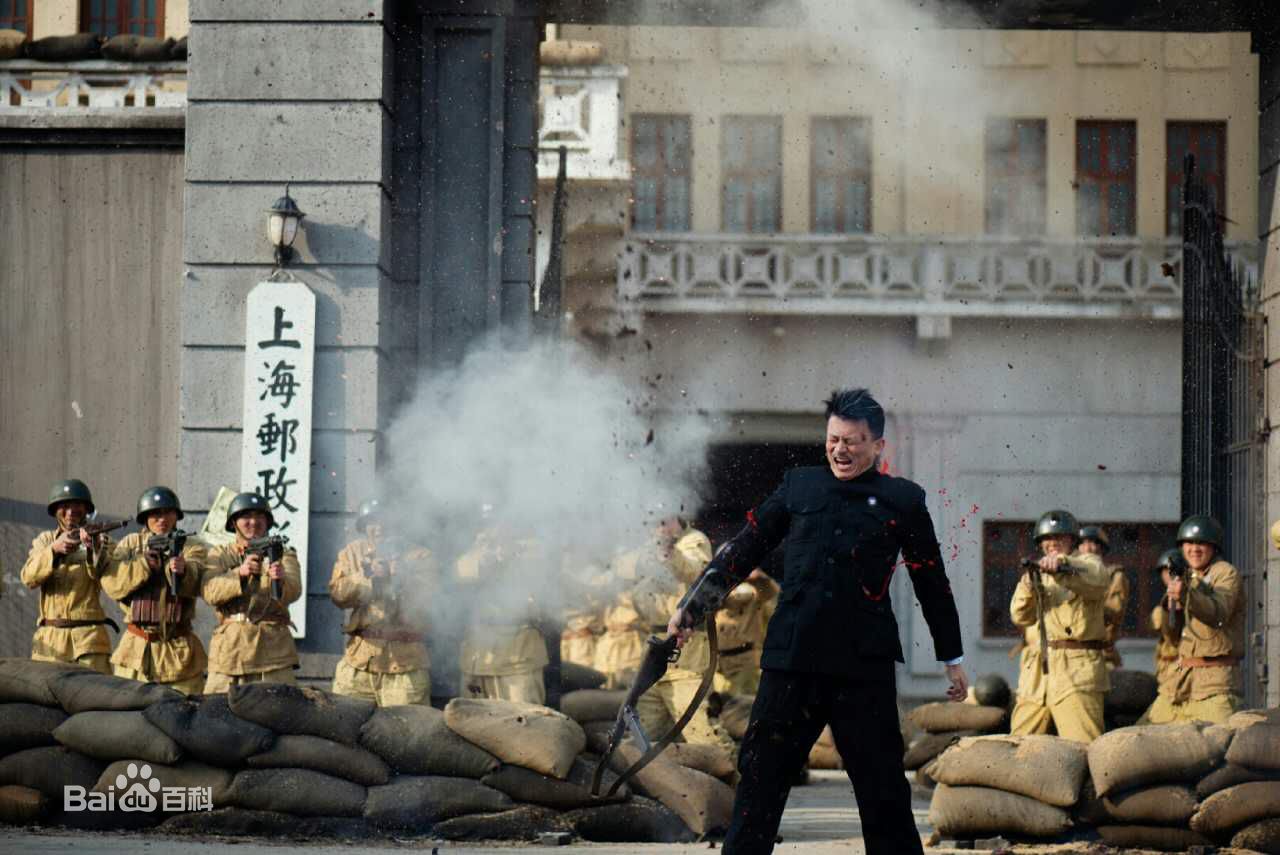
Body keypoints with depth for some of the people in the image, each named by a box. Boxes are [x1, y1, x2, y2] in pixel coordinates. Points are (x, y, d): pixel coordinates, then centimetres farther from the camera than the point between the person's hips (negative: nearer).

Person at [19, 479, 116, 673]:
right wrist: (54, 549, -19)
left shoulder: (98, 538, 9)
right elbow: (29, 578, -3)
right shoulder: (45, 540, 14)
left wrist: (94, 549, -29)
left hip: (89, 637, -2)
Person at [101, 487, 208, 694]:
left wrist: (181, 570, -36)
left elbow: (194, 585, -15)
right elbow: (111, 584, -5)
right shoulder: (130, 544, 10)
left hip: (179, 653, -1)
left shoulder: (191, 548, 6)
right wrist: (145, 561, -16)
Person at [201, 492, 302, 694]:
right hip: (230, 646, 1)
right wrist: (240, 573, -25)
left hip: (273, 649, -1)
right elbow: (210, 592, -8)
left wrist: (280, 579, -33)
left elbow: (293, 591, -10)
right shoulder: (220, 556, 12)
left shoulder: (284, 555, 11)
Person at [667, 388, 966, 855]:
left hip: (864, 664, -2)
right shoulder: (798, 485, 9)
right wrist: (692, 606, 14)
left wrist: (952, 658, 15)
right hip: (791, 659, 2)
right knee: (760, 775, 3)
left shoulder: (902, 500, 5)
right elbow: (743, 550, 15)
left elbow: (932, 584, 11)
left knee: (882, 787, 3)